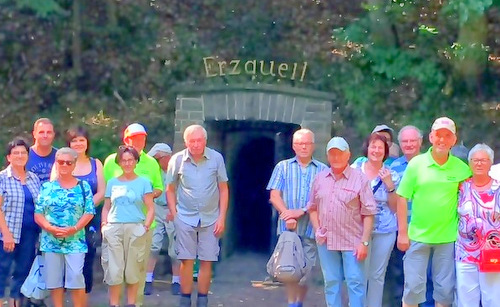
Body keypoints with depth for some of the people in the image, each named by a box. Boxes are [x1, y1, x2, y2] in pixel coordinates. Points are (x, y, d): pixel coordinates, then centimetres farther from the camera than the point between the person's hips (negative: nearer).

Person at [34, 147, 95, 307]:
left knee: (76, 279, -9)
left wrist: (74, 229, -15)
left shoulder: (83, 186, 5)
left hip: (75, 241, -2)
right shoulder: (47, 187, 7)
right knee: (54, 280, 5)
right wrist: (51, 228, -14)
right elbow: (38, 214, 3)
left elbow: (89, 212, -1)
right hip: (51, 241, 2)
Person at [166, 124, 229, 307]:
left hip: (210, 219, 1)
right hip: (185, 218, 0)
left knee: (207, 262, 3)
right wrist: (174, 215, -1)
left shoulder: (216, 158, -3)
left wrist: (222, 218, -1)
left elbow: (223, 189, 3)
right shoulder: (177, 160, -3)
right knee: (186, 261, 1)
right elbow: (170, 190, 6)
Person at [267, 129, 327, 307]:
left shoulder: (322, 170, 7)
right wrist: (288, 216, -11)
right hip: (288, 226, 0)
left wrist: (301, 211, -14)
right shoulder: (283, 167, 11)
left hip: (311, 227, 0)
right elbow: (274, 196, 4)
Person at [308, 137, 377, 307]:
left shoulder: (360, 179, -5)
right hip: (326, 241, 4)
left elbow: (368, 214, -6)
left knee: (356, 283, -3)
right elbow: (313, 208, 16)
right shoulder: (320, 179, 9)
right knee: (331, 283, 10)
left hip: (352, 241, -4)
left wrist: (364, 242, -11)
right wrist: (317, 229, 0)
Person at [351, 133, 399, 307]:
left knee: (377, 275, 7)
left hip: (385, 231, 1)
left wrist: (390, 185, -7)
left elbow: (394, 208, 5)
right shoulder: (355, 170, 1)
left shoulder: (392, 175, 4)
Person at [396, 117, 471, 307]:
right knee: (413, 288, 4)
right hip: (418, 236, -1)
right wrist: (402, 232, -5)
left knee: (445, 290, 10)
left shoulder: (461, 168, -3)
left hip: (448, 237, 1)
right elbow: (403, 198, -2)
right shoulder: (416, 164, -5)